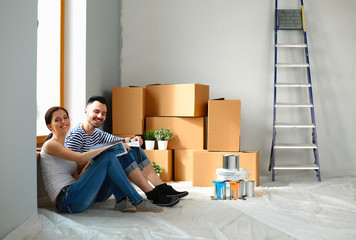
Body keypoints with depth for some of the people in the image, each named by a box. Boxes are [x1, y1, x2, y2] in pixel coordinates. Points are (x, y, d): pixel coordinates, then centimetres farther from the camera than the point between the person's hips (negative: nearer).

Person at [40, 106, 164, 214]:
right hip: (66, 201, -9)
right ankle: (138, 202, -14)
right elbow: (80, 158, -17)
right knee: (108, 157, -17)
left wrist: (91, 162, 4)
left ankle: (121, 201, -12)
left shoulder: (66, 148, 24)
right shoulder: (50, 145, -3)